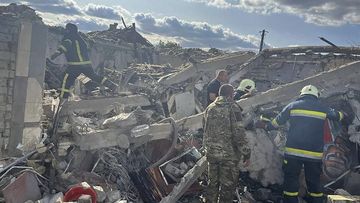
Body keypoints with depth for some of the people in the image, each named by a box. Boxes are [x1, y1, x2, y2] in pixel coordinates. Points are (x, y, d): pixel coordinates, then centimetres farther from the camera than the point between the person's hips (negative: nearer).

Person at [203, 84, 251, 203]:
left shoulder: (209, 108, 7)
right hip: (229, 154, -6)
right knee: (227, 186, 7)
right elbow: (239, 134, -17)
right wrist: (246, 153, -10)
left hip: (211, 153, 6)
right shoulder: (233, 108, -12)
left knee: (213, 183, 19)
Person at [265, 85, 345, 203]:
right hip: (315, 153, 2)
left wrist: (267, 127, 26)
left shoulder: (293, 105, 3)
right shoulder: (323, 108, 8)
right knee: (314, 182, 14)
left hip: (293, 151, -2)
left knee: (291, 180, 5)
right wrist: (342, 114, 50)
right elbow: (337, 116, 27)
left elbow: (277, 121, 8)